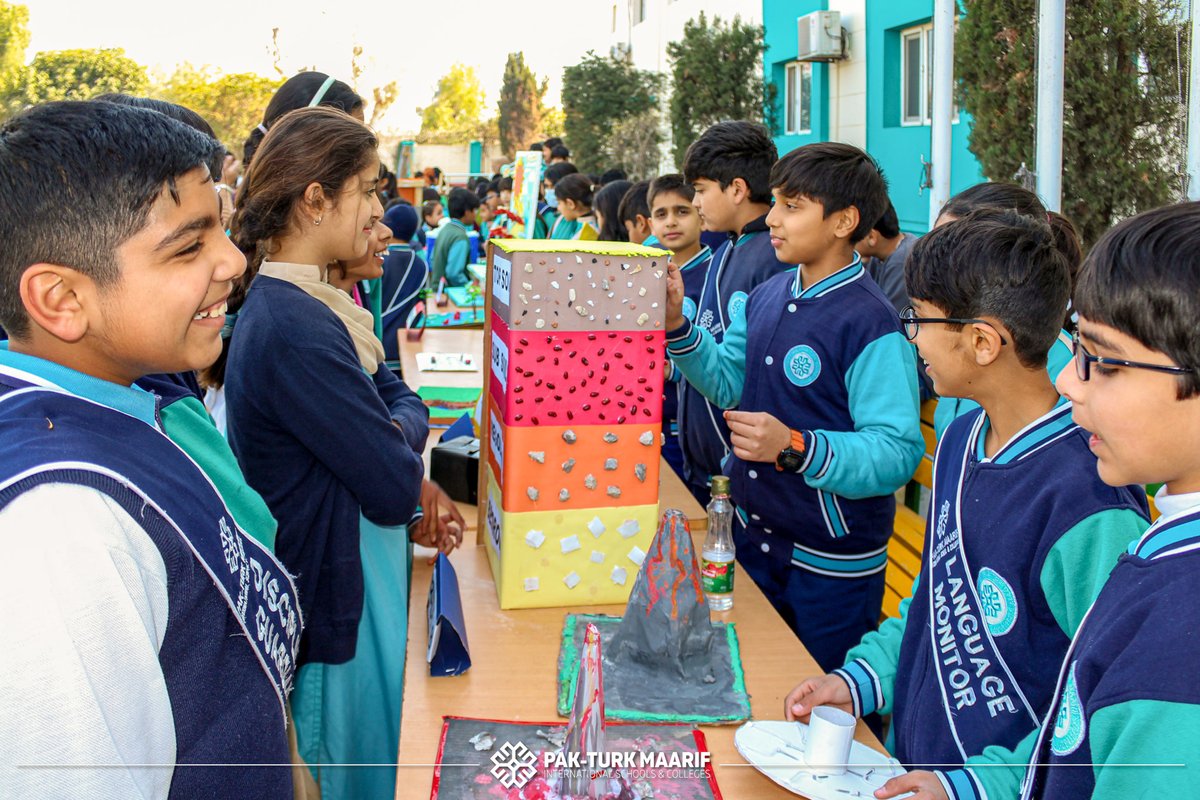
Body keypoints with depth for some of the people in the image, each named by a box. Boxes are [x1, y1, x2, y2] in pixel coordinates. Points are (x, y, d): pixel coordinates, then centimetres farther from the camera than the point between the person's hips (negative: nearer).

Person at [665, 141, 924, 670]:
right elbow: (726, 383, 11)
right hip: (754, 538, 7)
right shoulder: (767, 298, 3)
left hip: (831, 564, -7)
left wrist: (795, 447, -36)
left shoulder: (870, 324, -21)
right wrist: (677, 326, -2)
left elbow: (898, 452, -26)